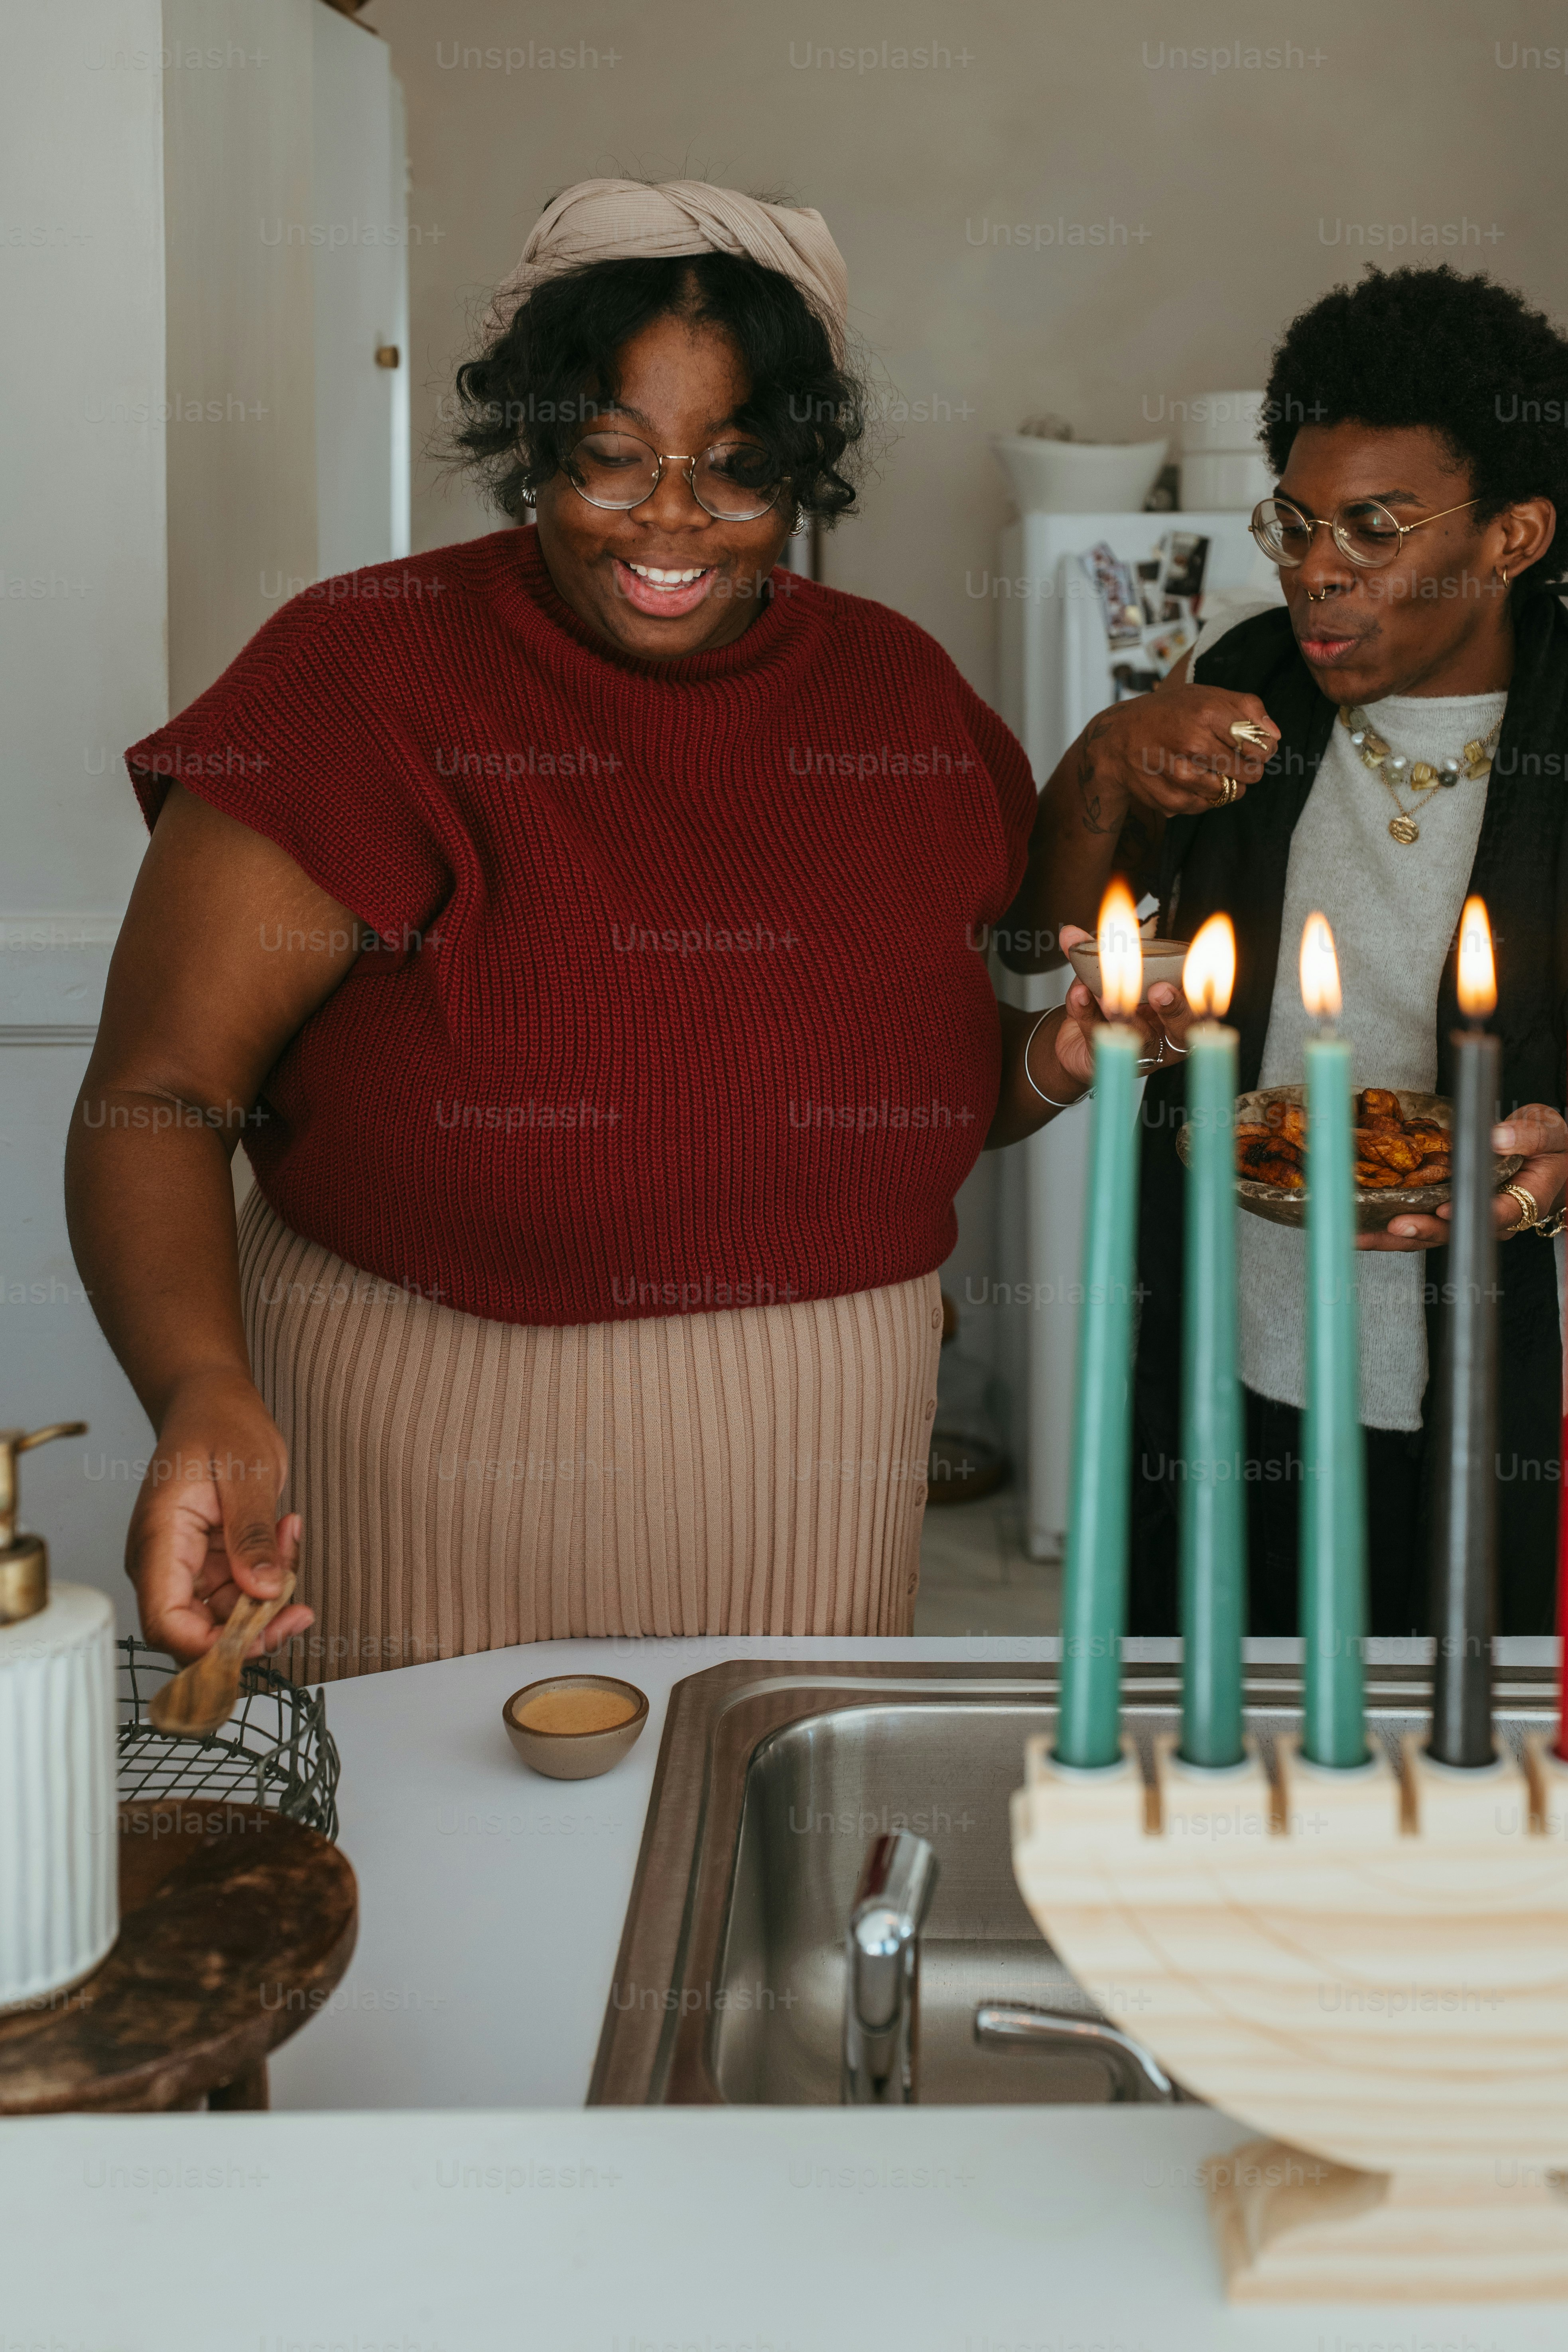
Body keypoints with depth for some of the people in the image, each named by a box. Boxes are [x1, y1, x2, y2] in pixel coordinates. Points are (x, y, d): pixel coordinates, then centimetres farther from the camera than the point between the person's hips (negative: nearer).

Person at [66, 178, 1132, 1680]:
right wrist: (204, 1391, -34)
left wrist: (1056, 1062, -6)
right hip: (439, 1483, -4)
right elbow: (157, 1100, -17)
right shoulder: (366, 679, -10)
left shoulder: (898, 691, 5)